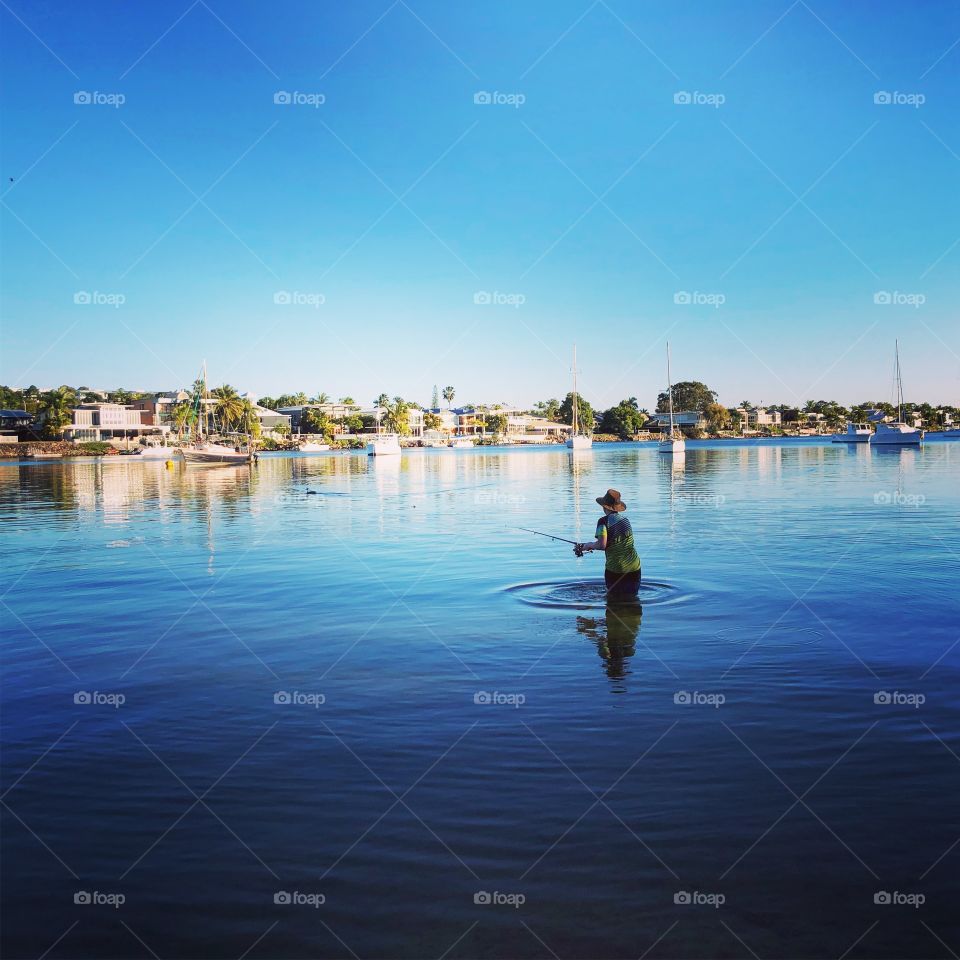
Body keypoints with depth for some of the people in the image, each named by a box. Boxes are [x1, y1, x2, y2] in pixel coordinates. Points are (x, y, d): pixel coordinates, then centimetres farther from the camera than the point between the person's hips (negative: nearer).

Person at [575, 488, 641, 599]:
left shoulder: (604, 521, -10)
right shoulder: (625, 519, 10)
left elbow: (602, 545, -19)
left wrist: (587, 545, 1)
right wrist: (589, 546, 24)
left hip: (615, 569, -5)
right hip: (634, 567, 5)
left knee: (613, 598, 13)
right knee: (632, 597, 18)